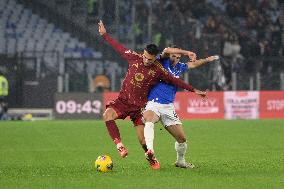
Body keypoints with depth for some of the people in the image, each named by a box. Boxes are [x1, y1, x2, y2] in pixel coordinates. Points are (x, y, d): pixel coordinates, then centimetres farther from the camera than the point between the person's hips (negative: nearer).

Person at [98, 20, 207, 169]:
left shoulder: (158, 70, -9)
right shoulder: (135, 58, -4)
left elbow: (175, 81, 1)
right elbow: (119, 48, 8)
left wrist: (194, 90, 3)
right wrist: (104, 34, 12)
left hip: (139, 105, -2)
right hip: (123, 100, 2)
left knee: (142, 138, -7)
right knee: (107, 115, -29)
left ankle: (150, 158, 23)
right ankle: (119, 146, -27)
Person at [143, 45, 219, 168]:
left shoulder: (179, 67, 16)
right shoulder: (163, 63, -1)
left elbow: (192, 64, 36)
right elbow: (167, 51, -20)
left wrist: (207, 60, 33)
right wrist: (186, 52, -19)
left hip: (169, 107, 6)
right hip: (154, 104, -6)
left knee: (181, 138, 5)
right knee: (149, 121, -40)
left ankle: (180, 161, 29)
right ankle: (150, 150, -51)